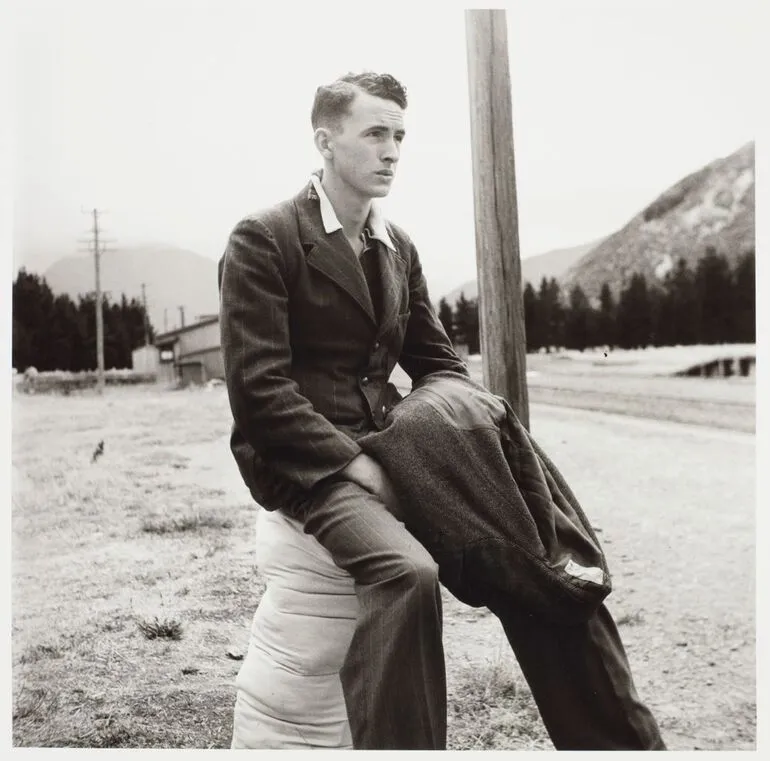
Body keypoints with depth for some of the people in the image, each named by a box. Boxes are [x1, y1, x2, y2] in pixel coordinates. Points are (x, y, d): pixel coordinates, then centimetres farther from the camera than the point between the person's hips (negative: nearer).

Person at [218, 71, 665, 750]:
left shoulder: (399, 248, 14)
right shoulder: (263, 240, -7)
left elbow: (438, 363, 17)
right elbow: (257, 387, -14)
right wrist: (351, 460, -20)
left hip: (391, 445, 6)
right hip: (309, 462, -6)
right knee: (407, 572, -34)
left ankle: (613, 739, 5)